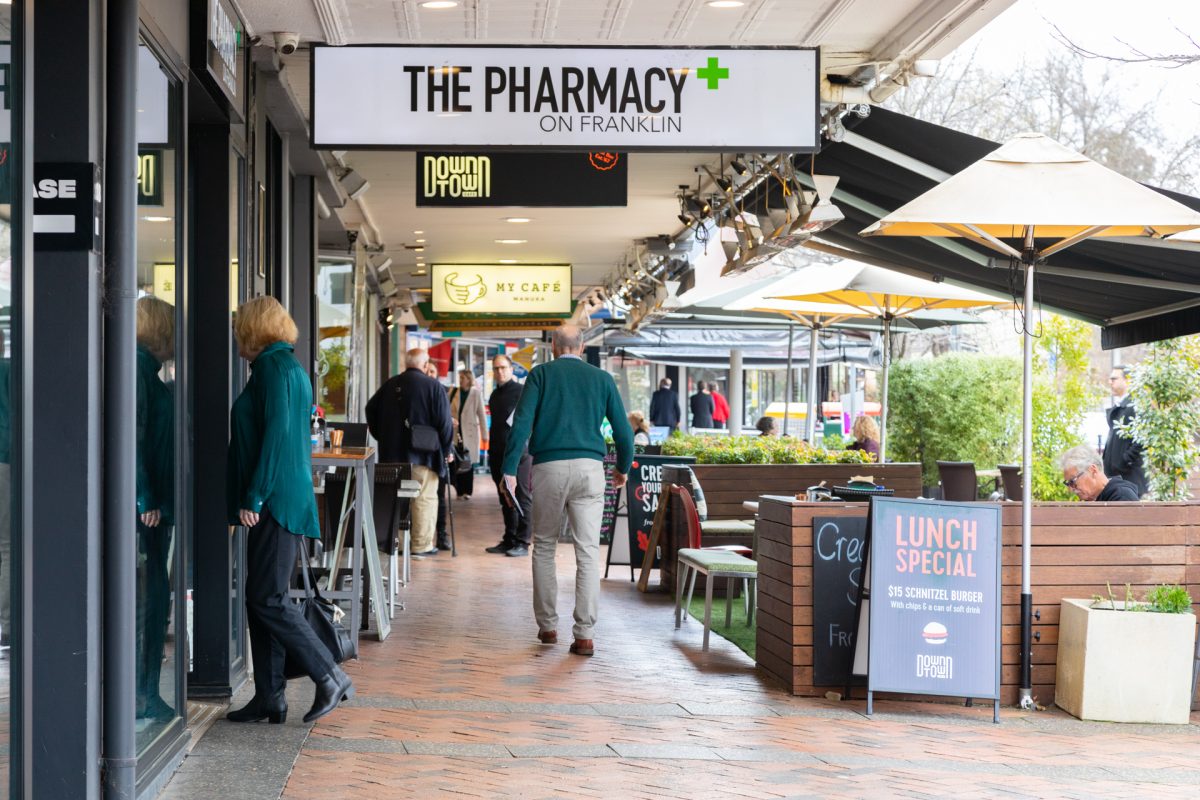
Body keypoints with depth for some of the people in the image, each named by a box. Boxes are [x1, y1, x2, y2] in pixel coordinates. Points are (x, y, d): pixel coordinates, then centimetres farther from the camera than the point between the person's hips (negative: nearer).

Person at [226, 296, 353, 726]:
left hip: (276, 501, -10)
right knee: (261, 599, 10)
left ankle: (331, 678, -3)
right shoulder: (288, 366, 20)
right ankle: (269, 698, 13)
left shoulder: (273, 367, -10)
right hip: (281, 501, 10)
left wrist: (253, 496, -18)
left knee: (268, 600, -8)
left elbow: (276, 434, -19)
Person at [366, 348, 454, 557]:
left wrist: (382, 437, 22)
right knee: (425, 499, 2)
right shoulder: (433, 386, -8)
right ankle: (422, 544, 1)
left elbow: (371, 410, 13)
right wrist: (447, 450, 1)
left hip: (391, 453, 5)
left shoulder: (390, 385, 7)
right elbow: (444, 421, -9)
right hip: (423, 453, -5)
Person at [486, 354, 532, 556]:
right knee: (505, 499, 10)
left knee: (522, 498, -4)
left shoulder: (521, 391, -4)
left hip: (519, 451, -7)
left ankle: (522, 542, -2)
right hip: (498, 454, 7)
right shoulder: (495, 394, 18)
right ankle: (509, 540, 16)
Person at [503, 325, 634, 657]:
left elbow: (522, 423, -5)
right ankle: (584, 635, -5)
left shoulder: (541, 374, 6)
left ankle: (547, 625, 17)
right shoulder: (602, 378, 11)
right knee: (588, 552, -1)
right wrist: (623, 468, 27)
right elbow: (623, 429, 12)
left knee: (544, 547, 14)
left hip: (549, 467, -1)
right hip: (589, 468, 1)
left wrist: (509, 470, -5)